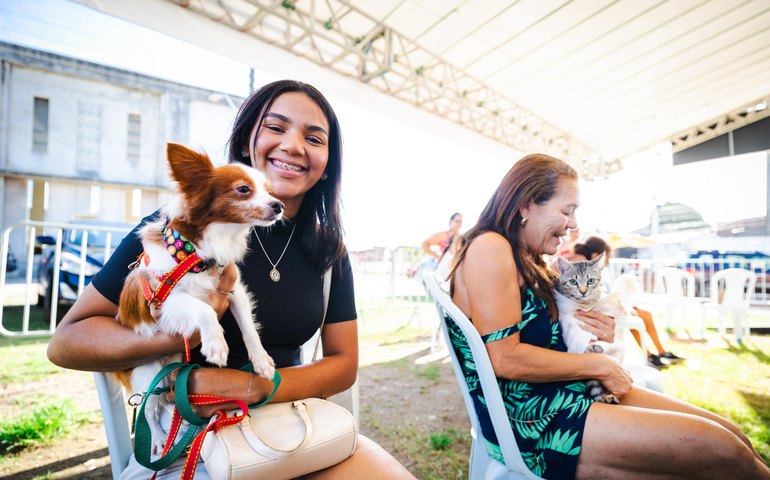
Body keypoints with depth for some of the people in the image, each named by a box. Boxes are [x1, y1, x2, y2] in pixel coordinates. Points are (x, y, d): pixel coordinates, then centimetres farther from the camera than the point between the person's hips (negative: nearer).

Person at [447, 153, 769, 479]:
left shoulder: (530, 260, 12)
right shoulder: (489, 248, -18)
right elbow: (505, 359, -24)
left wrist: (593, 332, -3)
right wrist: (600, 365, -11)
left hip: (568, 391, 9)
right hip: (532, 419, -9)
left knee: (733, 437, 3)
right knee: (720, 452, -12)